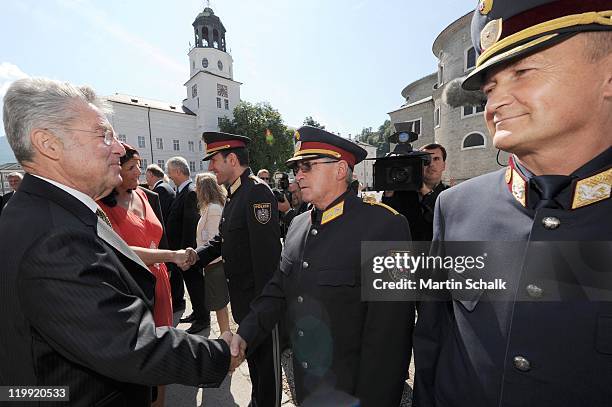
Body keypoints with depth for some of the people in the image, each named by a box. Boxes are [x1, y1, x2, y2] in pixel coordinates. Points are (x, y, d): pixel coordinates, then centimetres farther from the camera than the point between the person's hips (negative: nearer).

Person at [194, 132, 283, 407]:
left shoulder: (257, 191, -21)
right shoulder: (234, 193, 10)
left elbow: (266, 252, -26)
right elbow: (222, 239, 12)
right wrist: (193, 256, -2)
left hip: (259, 297, -9)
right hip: (241, 295, 9)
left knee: (265, 356, 13)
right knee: (252, 352, 26)